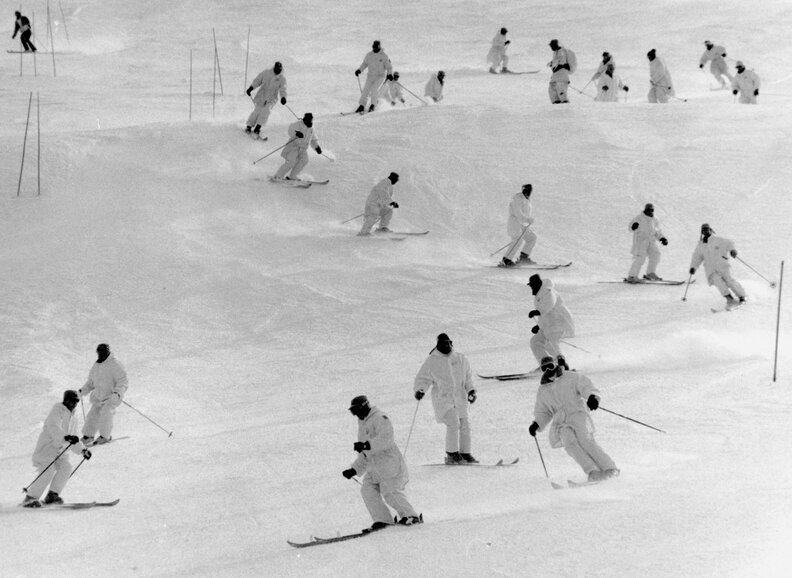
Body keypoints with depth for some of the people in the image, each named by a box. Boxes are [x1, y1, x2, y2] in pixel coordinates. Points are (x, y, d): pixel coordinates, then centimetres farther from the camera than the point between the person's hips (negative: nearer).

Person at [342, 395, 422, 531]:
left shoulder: (380, 418, -5)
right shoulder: (362, 425, 23)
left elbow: (385, 438, -23)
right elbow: (364, 455, 28)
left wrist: (367, 445, -33)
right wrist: (354, 470, 19)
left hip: (389, 460, -9)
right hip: (374, 466, 9)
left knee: (390, 492, -16)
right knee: (367, 489, -7)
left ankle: (411, 516, -6)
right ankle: (382, 520, -9)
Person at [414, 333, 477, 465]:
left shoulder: (461, 359, 11)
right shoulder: (431, 361, 0)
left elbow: (468, 377, 19)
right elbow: (423, 379, 3)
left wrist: (471, 390, 4)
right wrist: (420, 390, -16)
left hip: (460, 398, 5)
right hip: (442, 398, -5)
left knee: (465, 425, 0)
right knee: (453, 423, -20)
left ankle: (465, 454, 13)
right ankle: (452, 454, -11)